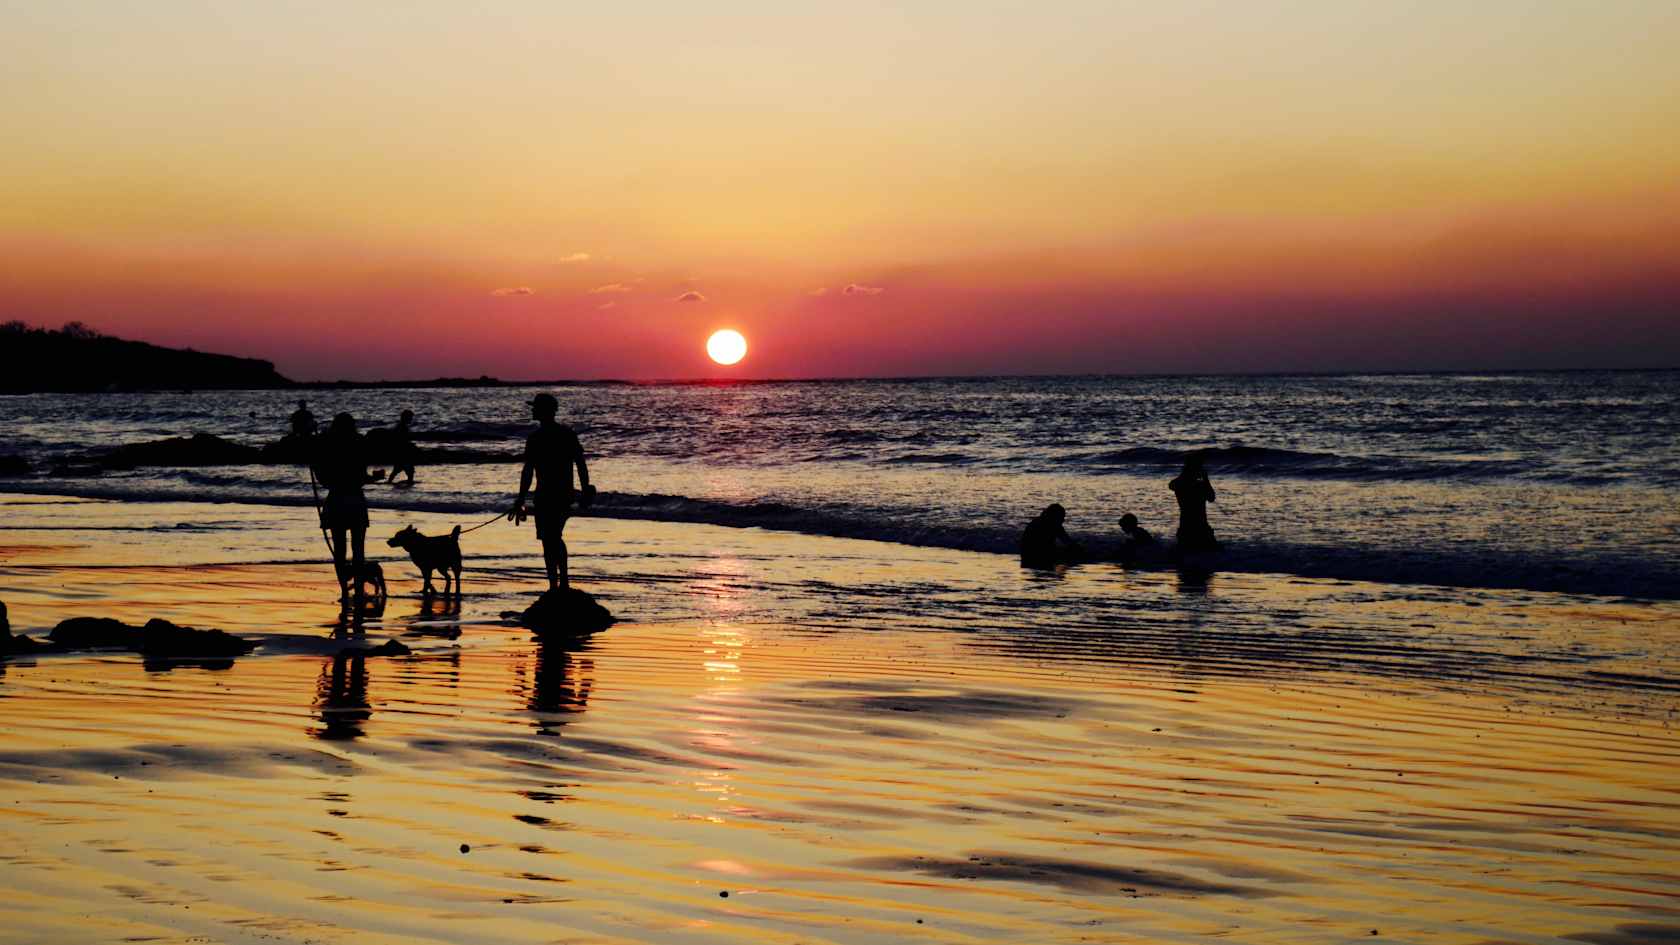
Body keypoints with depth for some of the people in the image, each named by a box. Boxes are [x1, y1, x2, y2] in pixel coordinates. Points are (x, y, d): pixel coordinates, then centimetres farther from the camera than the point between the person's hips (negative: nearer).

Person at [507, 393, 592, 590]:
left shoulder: (536, 437, -9)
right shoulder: (568, 433, 7)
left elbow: (528, 472, -11)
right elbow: (581, 464, 6)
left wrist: (520, 501, -9)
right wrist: (585, 491, 11)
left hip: (546, 496, -6)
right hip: (566, 494, 6)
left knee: (549, 541, -3)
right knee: (556, 537, 20)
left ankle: (553, 585, -5)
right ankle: (564, 581, 22)